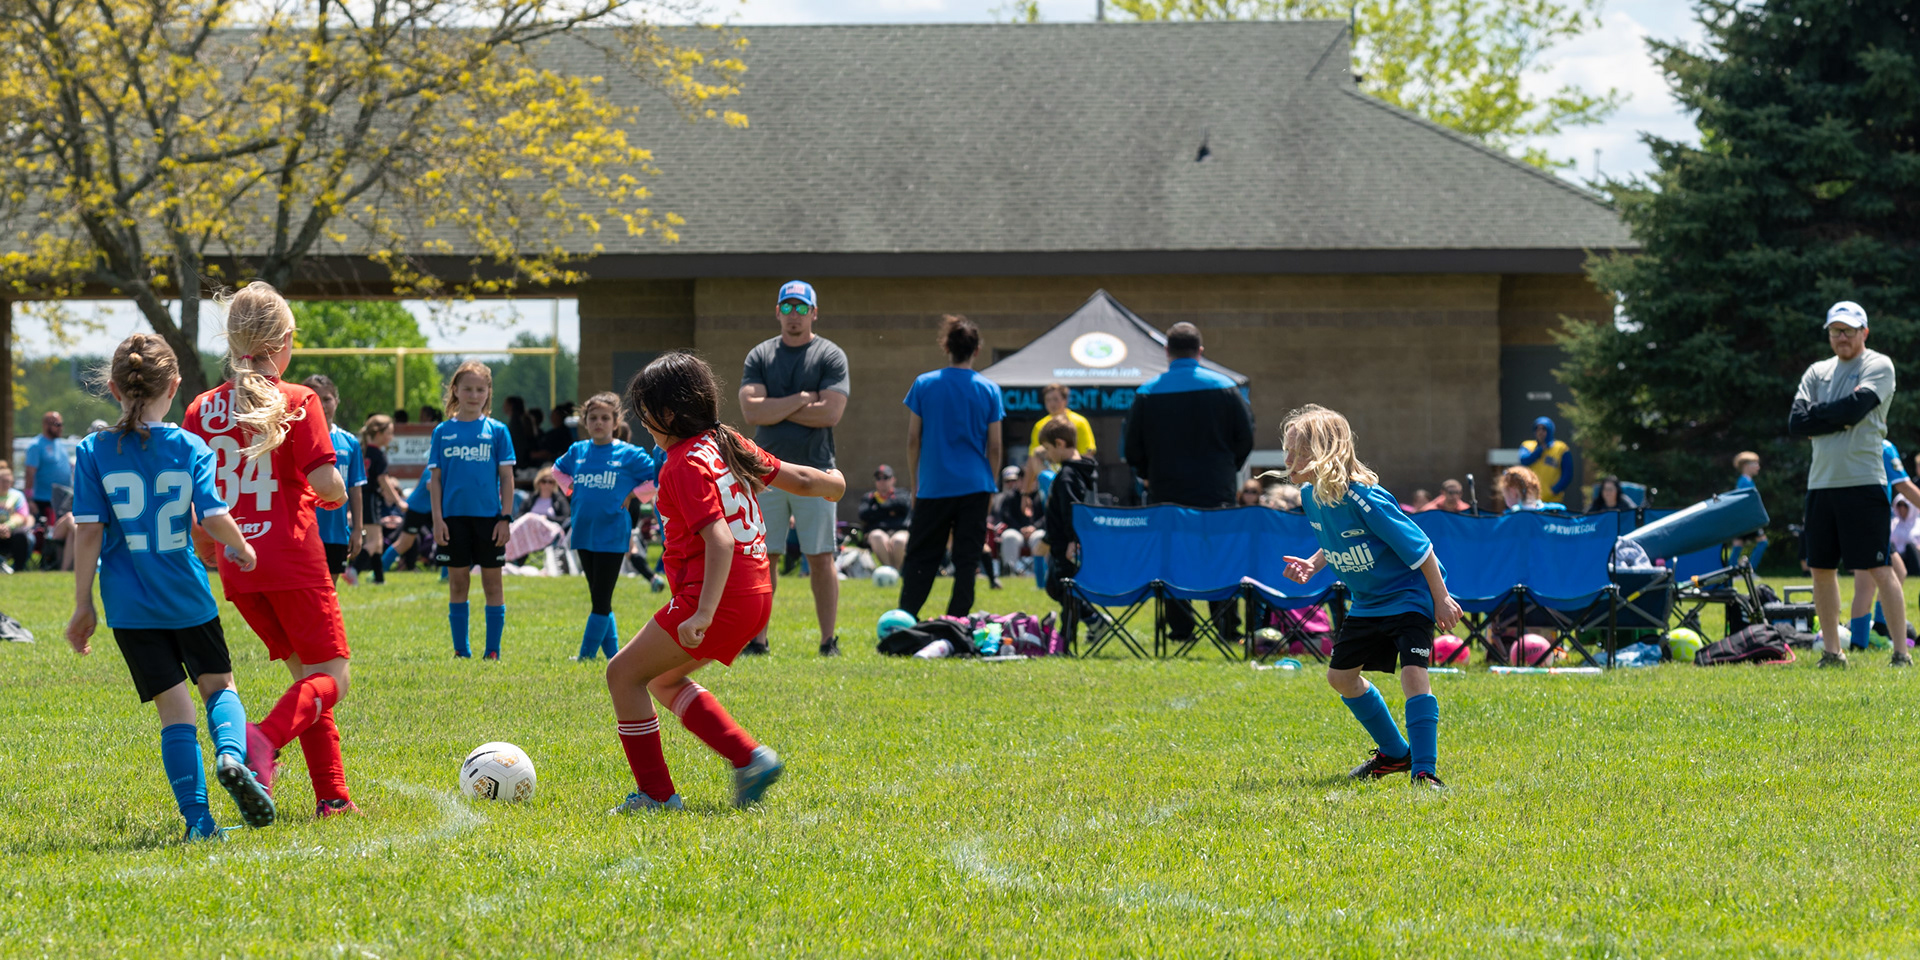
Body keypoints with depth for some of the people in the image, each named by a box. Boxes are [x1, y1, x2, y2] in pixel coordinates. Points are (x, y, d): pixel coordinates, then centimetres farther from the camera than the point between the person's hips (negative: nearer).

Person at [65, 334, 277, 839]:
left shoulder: (94, 451, -5)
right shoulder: (189, 447, -4)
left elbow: (88, 532, -8)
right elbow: (214, 519, -12)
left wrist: (83, 605, -1)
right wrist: (241, 549, 9)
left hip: (129, 604, 0)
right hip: (188, 597, 0)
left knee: (173, 705, 4)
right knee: (219, 684, 18)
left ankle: (197, 816, -8)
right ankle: (232, 754, -14)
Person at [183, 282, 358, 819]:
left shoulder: (204, 409, 6)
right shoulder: (297, 403, -8)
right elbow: (326, 483, -16)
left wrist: (209, 553, 19)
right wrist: (337, 495, 8)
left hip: (236, 566, 6)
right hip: (291, 558, -6)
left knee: (306, 672, 18)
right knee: (330, 677, 1)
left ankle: (332, 795, 14)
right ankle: (263, 739, -28)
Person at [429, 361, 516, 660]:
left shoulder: (496, 431, 3)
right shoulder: (443, 431, 5)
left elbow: (506, 477, 3)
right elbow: (435, 478, 6)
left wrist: (506, 517, -4)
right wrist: (437, 519, -2)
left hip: (488, 516, -1)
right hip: (454, 517, 1)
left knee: (492, 582, 2)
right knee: (457, 582, 5)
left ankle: (493, 650, 6)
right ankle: (461, 650, 11)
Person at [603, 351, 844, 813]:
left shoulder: (685, 466, -15)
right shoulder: (727, 443, 10)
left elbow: (719, 540, -26)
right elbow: (798, 478, 18)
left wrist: (704, 614, -34)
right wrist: (832, 483, 42)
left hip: (721, 595, -10)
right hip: (756, 591, 10)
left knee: (624, 673, -1)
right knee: (663, 679, 22)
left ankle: (656, 793, 0)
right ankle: (750, 759, 12)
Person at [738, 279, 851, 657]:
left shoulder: (831, 356, 2)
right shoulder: (759, 356, 9)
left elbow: (830, 413, -11)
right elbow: (751, 410, -5)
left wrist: (774, 408, -6)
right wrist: (801, 400, -9)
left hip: (814, 471, -2)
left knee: (821, 558, -2)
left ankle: (828, 641, 1)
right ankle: (756, 640, 6)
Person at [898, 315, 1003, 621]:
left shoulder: (923, 385, -1)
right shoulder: (989, 390, 0)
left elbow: (912, 441, 1)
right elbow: (994, 447, 2)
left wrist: (915, 485, 10)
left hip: (933, 488, 0)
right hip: (974, 487, 0)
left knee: (920, 559, 7)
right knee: (967, 561, 4)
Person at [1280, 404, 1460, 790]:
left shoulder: (1364, 499, -29)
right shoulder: (1311, 496, -4)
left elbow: (1418, 547, -23)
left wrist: (1441, 600, -19)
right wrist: (1313, 565, -3)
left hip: (1410, 596, -9)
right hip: (1367, 602, 9)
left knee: (1413, 674, -23)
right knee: (1340, 674, 14)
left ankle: (1425, 772, -20)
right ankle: (1394, 753, 30)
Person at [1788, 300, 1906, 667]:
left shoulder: (1879, 366, 1)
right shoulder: (1817, 373, 16)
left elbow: (1855, 408, -15)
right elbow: (1796, 423, 4)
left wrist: (1817, 414, -2)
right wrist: (1840, 418, -7)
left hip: (1863, 482, -6)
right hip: (1821, 482, 6)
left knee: (1879, 568, -9)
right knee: (1821, 568, 8)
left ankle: (1901, 651, -8)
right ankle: (1831, 651, 16)